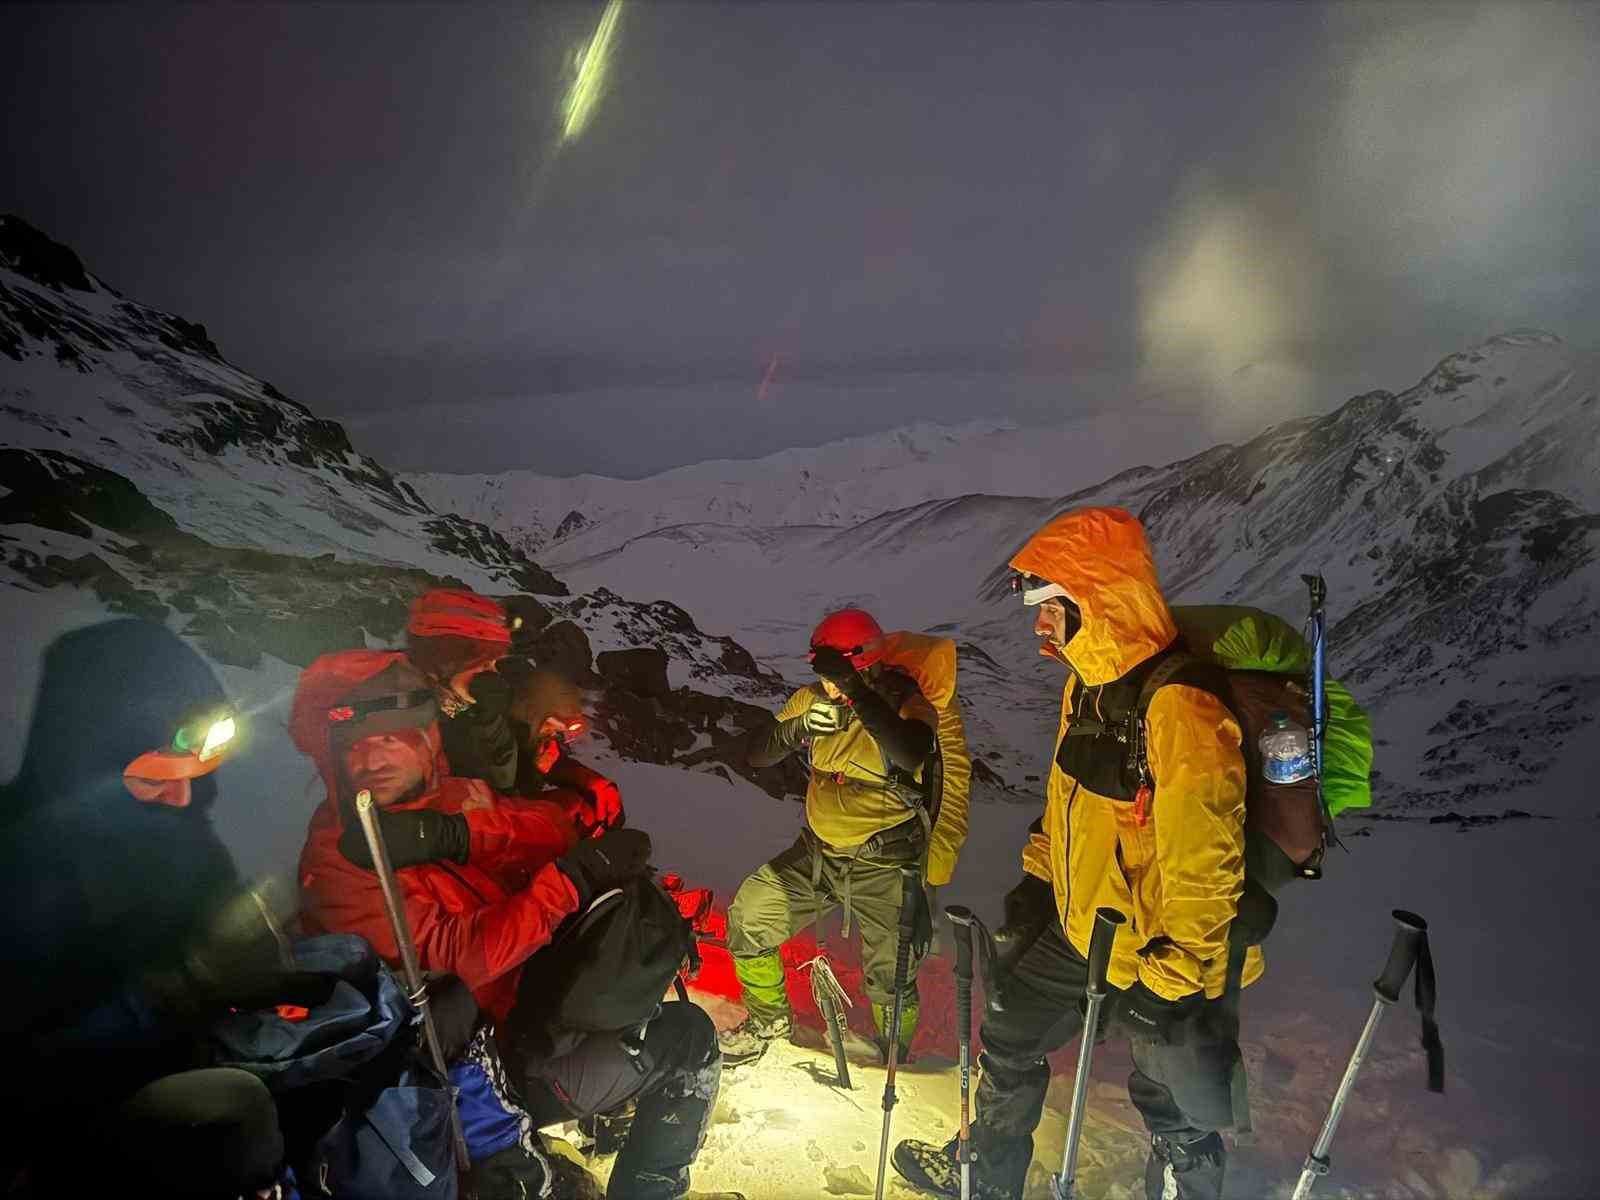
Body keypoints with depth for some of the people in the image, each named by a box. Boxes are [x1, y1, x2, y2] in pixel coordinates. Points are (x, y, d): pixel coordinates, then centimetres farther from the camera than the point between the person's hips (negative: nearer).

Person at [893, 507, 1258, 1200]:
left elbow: (1204, 860, -28)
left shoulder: (1179, 707, -30)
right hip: (1080, 929, 9)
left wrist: (1169, 979, -20)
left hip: (1166, 962, -9)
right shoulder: (1086, 684, 0)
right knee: (1008, 1040, 23)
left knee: (1176, 1115, 14)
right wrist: (1037, 883, 13)